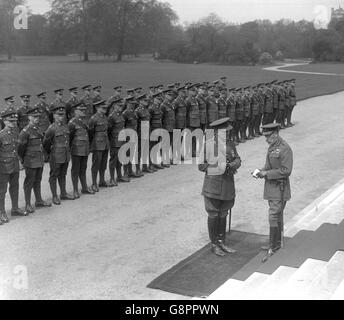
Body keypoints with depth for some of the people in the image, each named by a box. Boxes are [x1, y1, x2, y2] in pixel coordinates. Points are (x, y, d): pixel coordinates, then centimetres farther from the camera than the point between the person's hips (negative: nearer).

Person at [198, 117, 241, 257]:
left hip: (228, 183, 5)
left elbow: (238, 160, 7)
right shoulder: (207, 145, -13)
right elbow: (201, 166, -10)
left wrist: (233, 164, -17)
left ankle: (221, 242, 27)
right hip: (213, 184, -5)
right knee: (213, 215, 4)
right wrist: (218, 166, -19)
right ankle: (214, 245, 18)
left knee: (223, 214, 15)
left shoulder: (230, 144, 3)